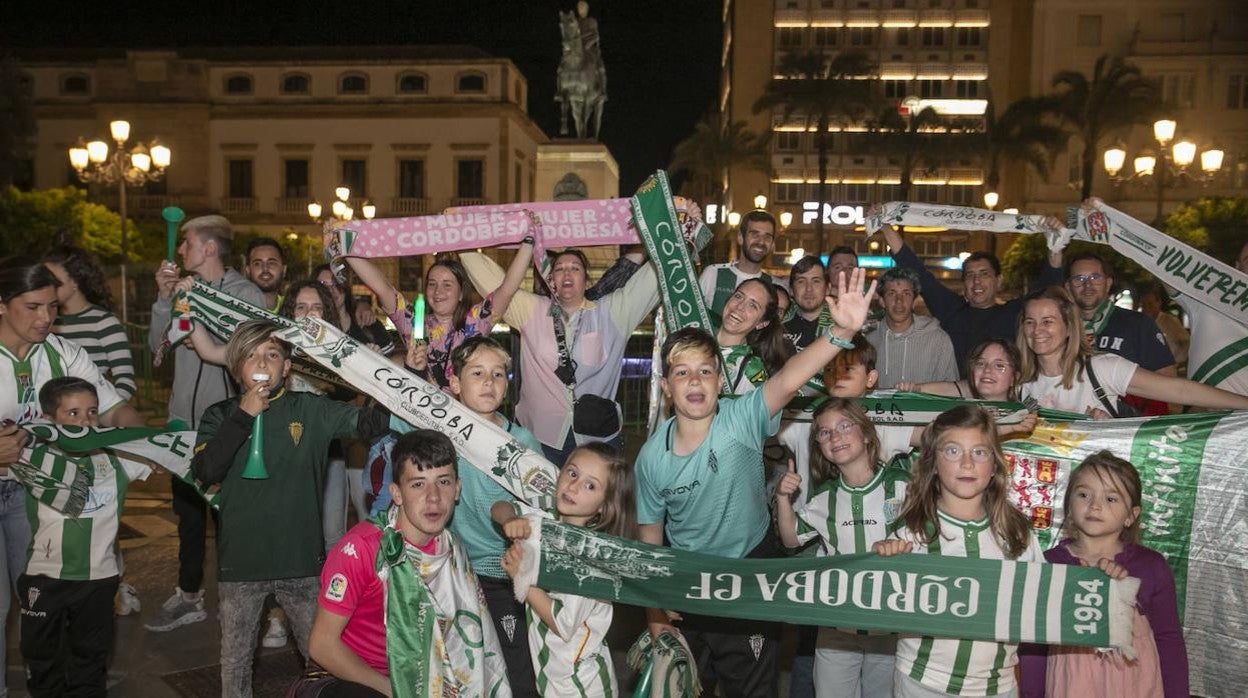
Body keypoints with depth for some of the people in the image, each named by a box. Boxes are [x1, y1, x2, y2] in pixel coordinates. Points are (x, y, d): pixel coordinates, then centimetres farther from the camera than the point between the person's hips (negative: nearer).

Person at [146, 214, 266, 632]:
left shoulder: (246, 294, -9)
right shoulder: (184, 290, 7)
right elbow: (157, 344, 3)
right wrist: (165, 299, -8)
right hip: (184, 418, 6)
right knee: (188, 510, 18)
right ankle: (188, 597, 33)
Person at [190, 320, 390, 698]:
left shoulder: (312, 410, -3)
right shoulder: (220, 416, 2)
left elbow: (370, 422, -15)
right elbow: (205, 472, -12)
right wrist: (244, 416, -16)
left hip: (302, 559, -1)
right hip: (239, 562, 1)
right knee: (235, 662, 17)